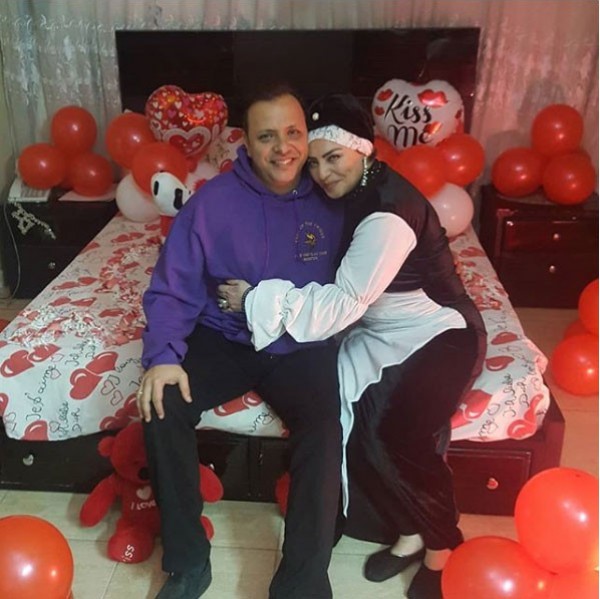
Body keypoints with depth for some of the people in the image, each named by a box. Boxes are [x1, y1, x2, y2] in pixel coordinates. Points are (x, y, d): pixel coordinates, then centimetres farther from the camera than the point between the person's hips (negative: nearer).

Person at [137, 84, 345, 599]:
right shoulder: (212, 202, -8)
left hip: (301, 347, 0)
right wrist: (163, 355, -22)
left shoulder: (330, 200, -4)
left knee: (324, 432, -28)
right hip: (224, 339, 1)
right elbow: (172, 291, -8)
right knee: (162, 406, -24)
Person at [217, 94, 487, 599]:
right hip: (383, 335, 7)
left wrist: (256, 299, -24)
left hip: (440, 335, -7)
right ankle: (410, 531, 3)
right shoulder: (352, 196, 1)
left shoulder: (388, 213, -26)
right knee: (358, 420, -17)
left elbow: (342, 305, -28)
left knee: (402, 435, -25)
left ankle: (442, 547, 2)